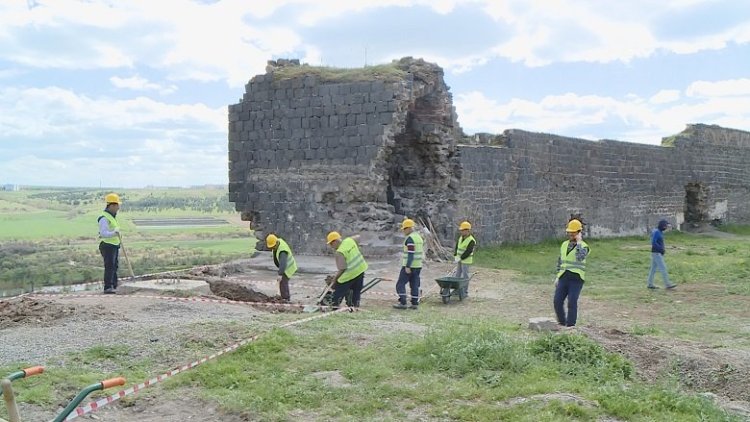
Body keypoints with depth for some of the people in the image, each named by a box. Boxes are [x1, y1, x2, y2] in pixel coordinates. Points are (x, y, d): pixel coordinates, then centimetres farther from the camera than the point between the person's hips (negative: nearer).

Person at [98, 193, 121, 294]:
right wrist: (114, 233, -39)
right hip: (107, 246, -10)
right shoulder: (104, 218, -14)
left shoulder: (113, 217, 17)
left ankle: (114, 286, 17)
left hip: (114, 246, 10)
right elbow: (103, 233, -24)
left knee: (114, 267, 11)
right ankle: (108, 287, -13)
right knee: (109, 266, -12)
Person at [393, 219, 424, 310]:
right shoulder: (419, 237, 15)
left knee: (400, 284, -2)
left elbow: (411, 253, -21)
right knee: (415, 285, 10)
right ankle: (415, 303, 8)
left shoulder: (410, 238, -14)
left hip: (409, 266, -9)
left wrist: (408, 267, -22)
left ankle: (403, 303, -7)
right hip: (418, 265, 9)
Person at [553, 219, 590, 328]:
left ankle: (570, 326, -2)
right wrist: (557, 277, 14)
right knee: (557, 302, -3)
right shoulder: (564, 244, 12)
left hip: (576, 279, -5)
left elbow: (580, 258, -29)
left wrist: (578, 242, -20)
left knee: (572, 303, -12)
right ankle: (562, 323, 16)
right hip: (564, 278, 5)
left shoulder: (583, 246, -6)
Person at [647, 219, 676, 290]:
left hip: (658, 253, 10)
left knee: (653, 269, 10)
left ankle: (650, 284, 13)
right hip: (656, 253, -10)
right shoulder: (656, 232, -17)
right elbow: (653, 242, -25)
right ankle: (667, 284, -8)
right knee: (663, 268, -9)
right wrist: (661, 249, -18)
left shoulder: (660, 232, 15)